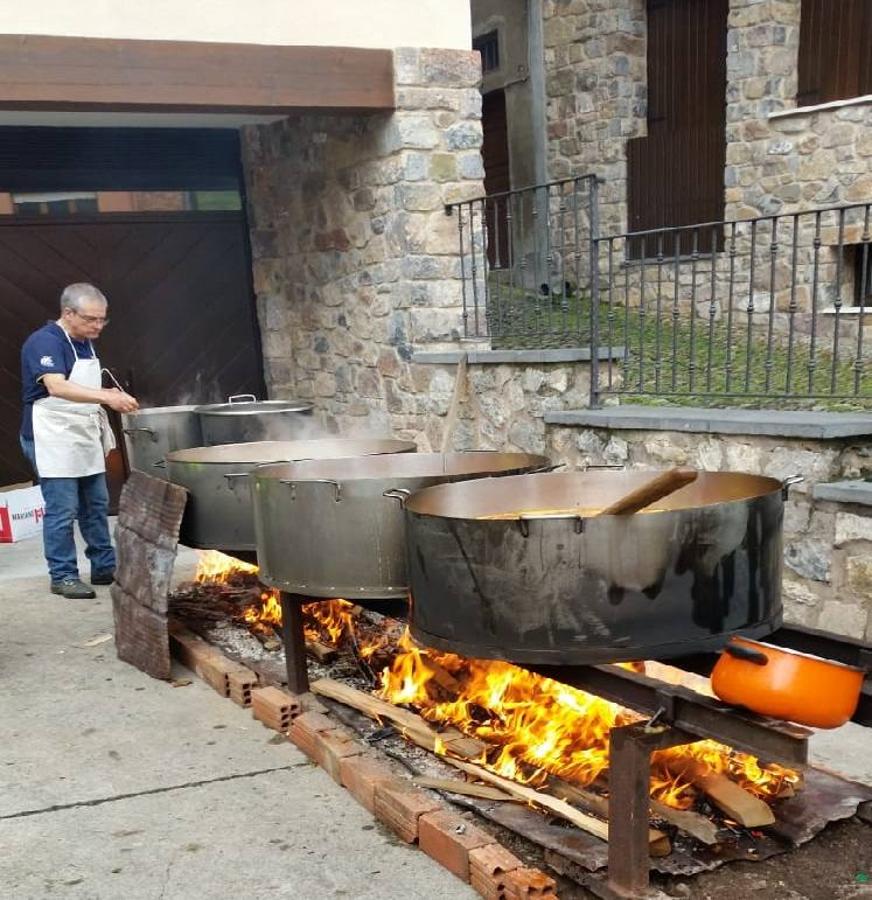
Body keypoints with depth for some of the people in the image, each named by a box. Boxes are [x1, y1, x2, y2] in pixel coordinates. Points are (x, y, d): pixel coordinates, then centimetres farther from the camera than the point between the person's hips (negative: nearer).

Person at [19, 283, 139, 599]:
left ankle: (104, 567, 22)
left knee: (96, 506, 13)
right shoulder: (45, 342, -16)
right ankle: (63, 576, 5)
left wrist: (110, 397, 7)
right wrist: (107, 396, -42)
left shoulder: (84, 343, 12)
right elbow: (56, 387, -33)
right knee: (62, 511, -5)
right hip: (53, 440, -9)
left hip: (85, 438, 9)